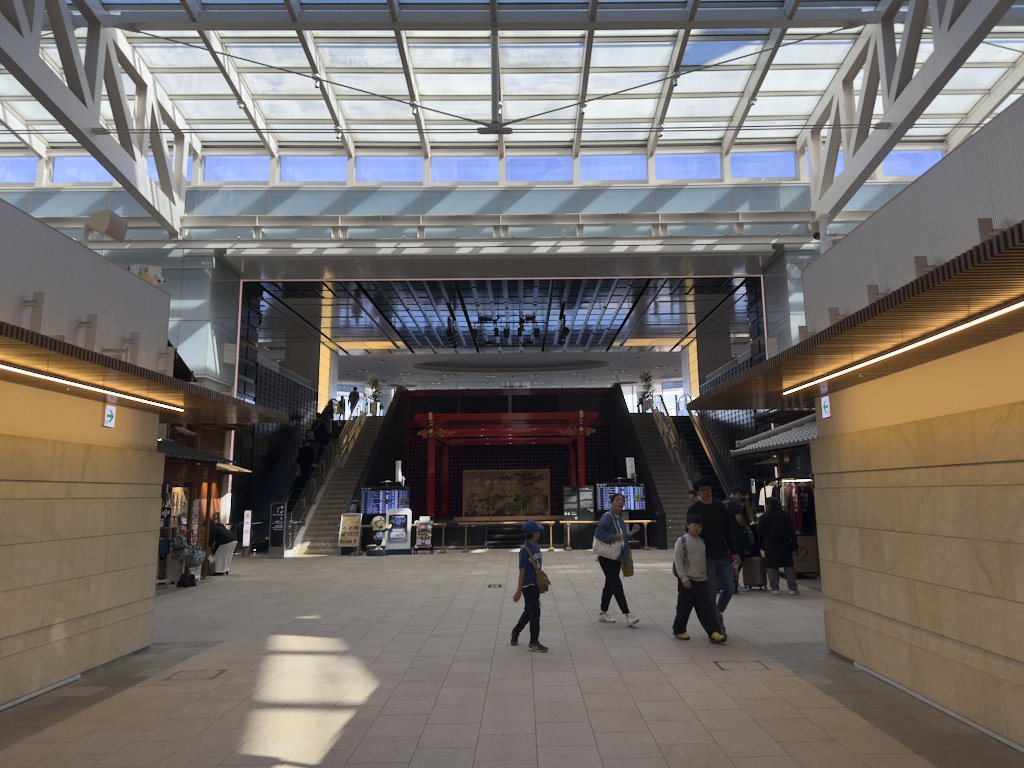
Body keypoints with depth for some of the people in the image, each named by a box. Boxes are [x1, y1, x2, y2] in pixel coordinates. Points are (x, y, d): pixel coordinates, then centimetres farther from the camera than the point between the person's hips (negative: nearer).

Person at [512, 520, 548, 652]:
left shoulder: (536, 547, 6)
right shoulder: (524, 550, -19)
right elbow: (522, 570, -17)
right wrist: (519, 590, -15)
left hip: (535, 584, 8)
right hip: (528, 586, -8)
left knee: (529, 612, 19)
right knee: (535, 612, -3)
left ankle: (515, 632, 38)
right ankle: (534, 643, 8)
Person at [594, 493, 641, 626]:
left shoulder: (621, 520, 12)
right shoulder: (607, 517, -14)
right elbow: (598, 533, -24)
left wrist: (632, 532, 5)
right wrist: (614, 537, -23)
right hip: (607, 557, -9)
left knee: (610, 585, 14)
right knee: (617, 585, -11)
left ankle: (603, 614, 24)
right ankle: (627, 615, -11)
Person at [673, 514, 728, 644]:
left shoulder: (702, 541, 8)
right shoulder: (682, 541, -8)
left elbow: (705, 559, 17)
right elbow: (678, 562, -9)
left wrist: (707, 577, 14)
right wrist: (684, 578, -14)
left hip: (701, 580, 4)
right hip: (687, 581, -4)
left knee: (706, 608, 2)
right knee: (684, 607, 6)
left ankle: (713, 632, 2)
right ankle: (678, 629, 22)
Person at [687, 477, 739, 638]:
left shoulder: (720, 506, 8)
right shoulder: (693, 509, -5)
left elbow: (727, 530, 13)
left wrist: (733, 551, 12)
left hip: (722, 555, 4)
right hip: (706, 557, -4)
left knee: (729, 588, 3)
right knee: (711, 590, -3)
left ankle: (719, 613, 30)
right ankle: (715, 626, 10)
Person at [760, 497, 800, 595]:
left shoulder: (764, 517, -6)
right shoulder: (786, 516, 2)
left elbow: (759, 531, -2)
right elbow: (792, 532, 3)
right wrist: (794, 546, 8)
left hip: (770, 547, -2)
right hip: (785, 546, 2)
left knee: (772, 567, 4)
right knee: (789, 566, 6)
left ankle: (775, 588, 2)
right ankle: (793, 588, 5)